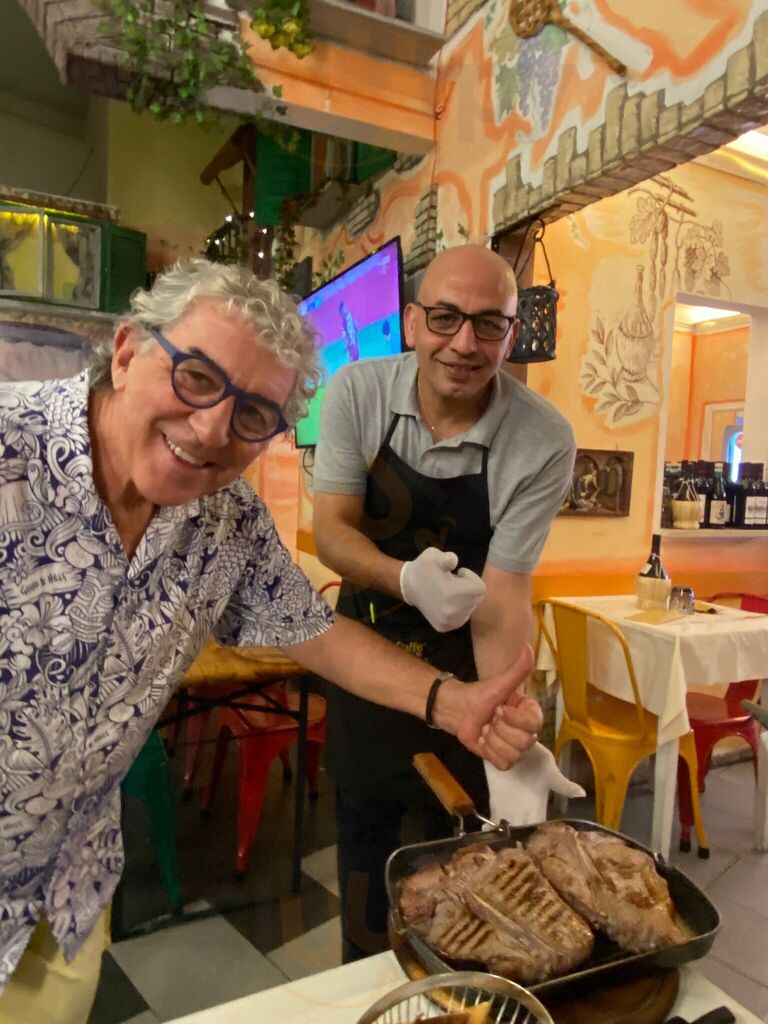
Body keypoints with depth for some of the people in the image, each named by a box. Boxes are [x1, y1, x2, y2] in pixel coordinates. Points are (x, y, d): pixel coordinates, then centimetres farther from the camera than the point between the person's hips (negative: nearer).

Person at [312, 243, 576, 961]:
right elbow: (329, 529, -16)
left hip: (462, 661, -2)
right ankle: (360, 978, 48)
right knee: (362, 821, 20)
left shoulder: (544, 442, -23)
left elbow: (504, 595, -23)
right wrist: (405, 578, -37)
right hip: (363, 643, 2)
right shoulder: (358, 391, -16)